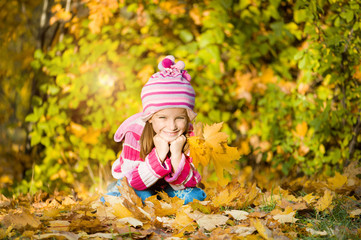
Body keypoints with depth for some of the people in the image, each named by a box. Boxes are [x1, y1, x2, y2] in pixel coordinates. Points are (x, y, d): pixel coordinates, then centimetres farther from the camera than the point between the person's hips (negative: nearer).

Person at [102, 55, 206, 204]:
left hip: (168, 186, 3)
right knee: (141, 197, -33)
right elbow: (134, 182, -31)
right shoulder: (135, 134, -30)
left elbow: (184, 185, -23)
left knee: (194, 196, -21)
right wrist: (159, 154, -43)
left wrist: (177, 155, -40)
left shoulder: (190, 136, -24)